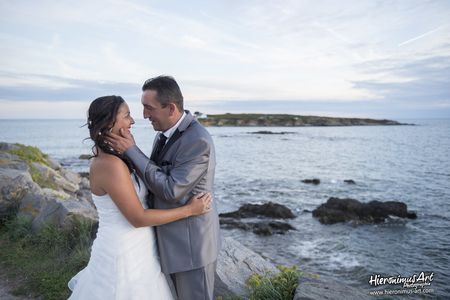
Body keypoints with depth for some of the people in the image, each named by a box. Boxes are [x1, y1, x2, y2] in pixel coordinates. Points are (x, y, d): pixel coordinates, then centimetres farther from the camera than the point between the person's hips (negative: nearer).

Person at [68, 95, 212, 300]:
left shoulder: (110, 157, 3)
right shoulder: (111, 165, -26)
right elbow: (138, 218, -23)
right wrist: (189, 210, -18)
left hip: (129, 247, 9)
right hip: (125, 255, -9)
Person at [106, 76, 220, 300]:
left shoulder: (198, 141, -25)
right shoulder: (167, 133, 3)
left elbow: (171, 190, -25)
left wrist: (131, 150, -21)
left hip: (192, 242, -8)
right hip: (174, 238, 8)